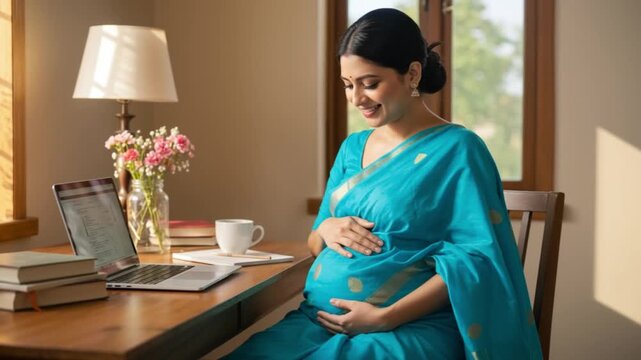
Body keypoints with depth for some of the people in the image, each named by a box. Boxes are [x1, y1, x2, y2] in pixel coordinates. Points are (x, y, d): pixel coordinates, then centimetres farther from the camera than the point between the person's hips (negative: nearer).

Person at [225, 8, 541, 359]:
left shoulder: (457, 149, -5)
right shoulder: (352, 148, 14)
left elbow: (475, 256, -12)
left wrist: (386, 317, -18)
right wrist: (325, 230, -4)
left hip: (411, 330, -5)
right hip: (319, 318, 5)